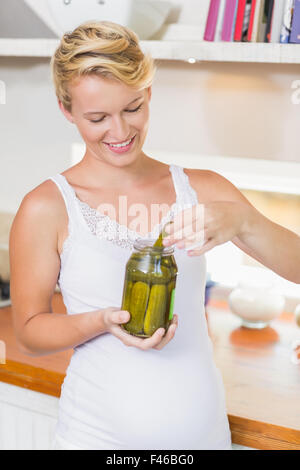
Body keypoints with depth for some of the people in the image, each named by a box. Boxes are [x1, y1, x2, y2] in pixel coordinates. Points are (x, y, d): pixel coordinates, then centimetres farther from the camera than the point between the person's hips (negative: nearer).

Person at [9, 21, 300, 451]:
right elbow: (29, 333, -4)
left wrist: (242, 221, -26)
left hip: (204, 432, 3)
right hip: (99, 437, -3)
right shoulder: (47, 209, -11)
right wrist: (102, 321, -23)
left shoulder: (203, 190, -3)